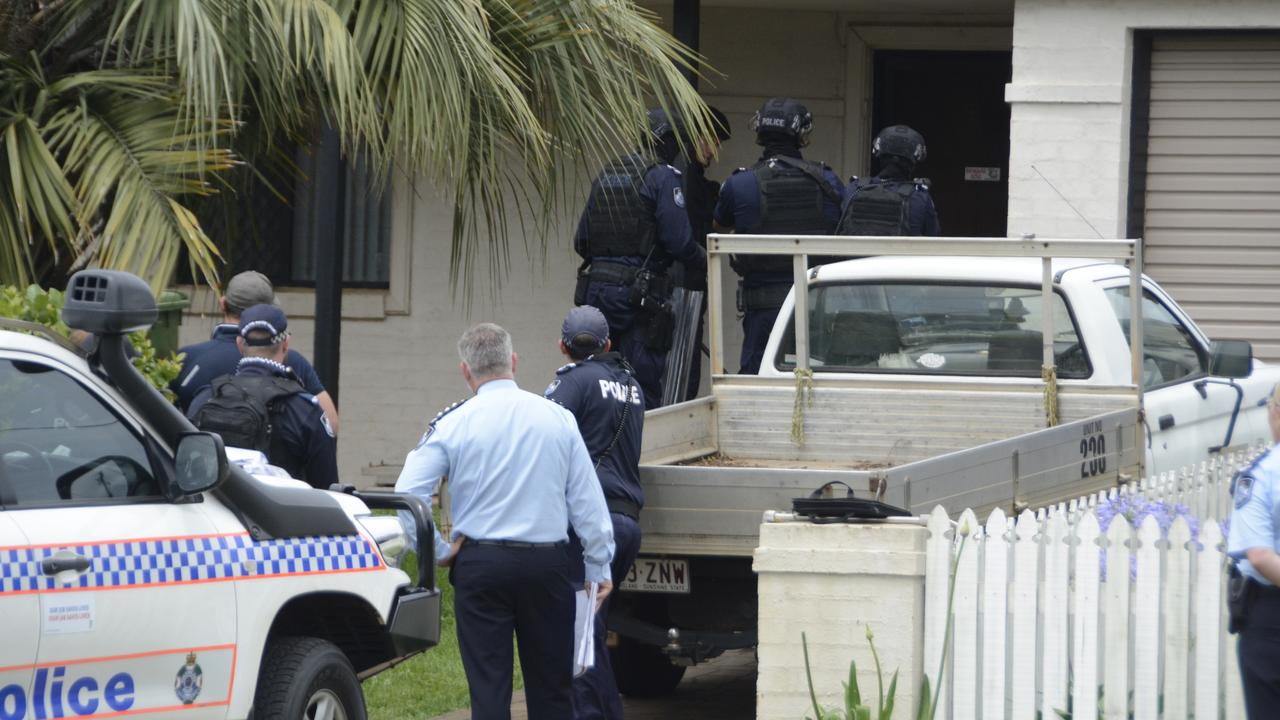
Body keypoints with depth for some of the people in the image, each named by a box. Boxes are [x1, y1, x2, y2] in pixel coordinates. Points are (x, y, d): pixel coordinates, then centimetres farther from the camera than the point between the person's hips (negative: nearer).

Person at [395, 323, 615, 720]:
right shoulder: (558, 418, 0)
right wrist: (599, 566, 11)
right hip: (547, 561, 2)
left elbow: (406, 494, -10)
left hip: (481, 565, -2)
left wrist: (440, 553, 0)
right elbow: (586, 498, 4)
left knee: (488, 686, 2)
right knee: (550, 686, 11)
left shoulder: (452, 424, -5)